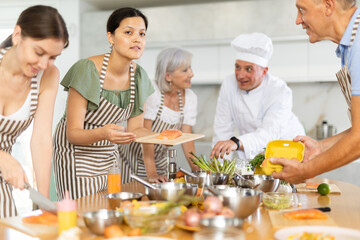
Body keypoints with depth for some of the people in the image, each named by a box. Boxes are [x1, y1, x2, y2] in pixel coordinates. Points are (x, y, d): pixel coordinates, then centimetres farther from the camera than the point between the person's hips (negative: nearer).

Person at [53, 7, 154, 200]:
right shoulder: (88, 70, -21)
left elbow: (135, 128, 2)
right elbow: (73, 134, -20)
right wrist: (103, 133, -39)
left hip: (109, 154, 6)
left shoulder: (138, 76, -4)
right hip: (77, 153, -5)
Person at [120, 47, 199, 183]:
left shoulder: (190, 98, -5)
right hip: (133, 156, -5)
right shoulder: (152, 94, -23)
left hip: (159, 160, 5)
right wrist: (151, 173, -28)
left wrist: (196, 169, -12)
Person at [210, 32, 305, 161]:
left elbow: (270, 132, -34)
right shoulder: (229, 84, -9)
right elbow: (223, 128, -4)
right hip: (251, 156, 3)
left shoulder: (280, 91, -20)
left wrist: (236, 143, -52)